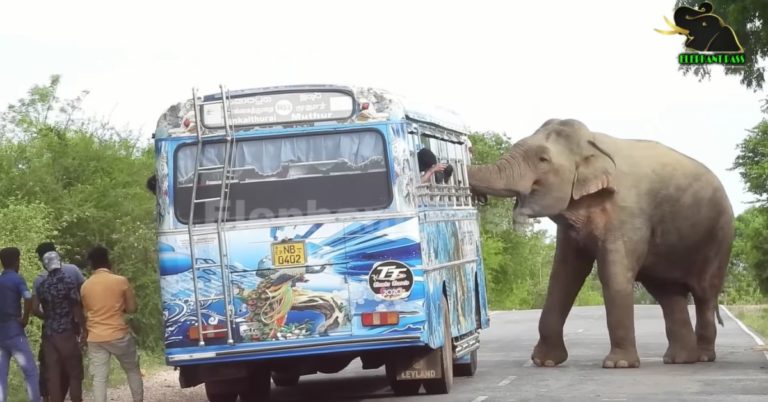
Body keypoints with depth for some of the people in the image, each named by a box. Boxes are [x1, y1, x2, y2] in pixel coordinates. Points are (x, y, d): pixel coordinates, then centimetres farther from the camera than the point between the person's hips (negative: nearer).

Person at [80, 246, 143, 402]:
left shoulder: (85, 286, 4)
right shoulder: (121, 281, -5)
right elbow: (132, 308, 4)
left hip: (95, 338, 2)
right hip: (119, 335, -2)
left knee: (99, 378, -1)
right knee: (133, 371, 17)